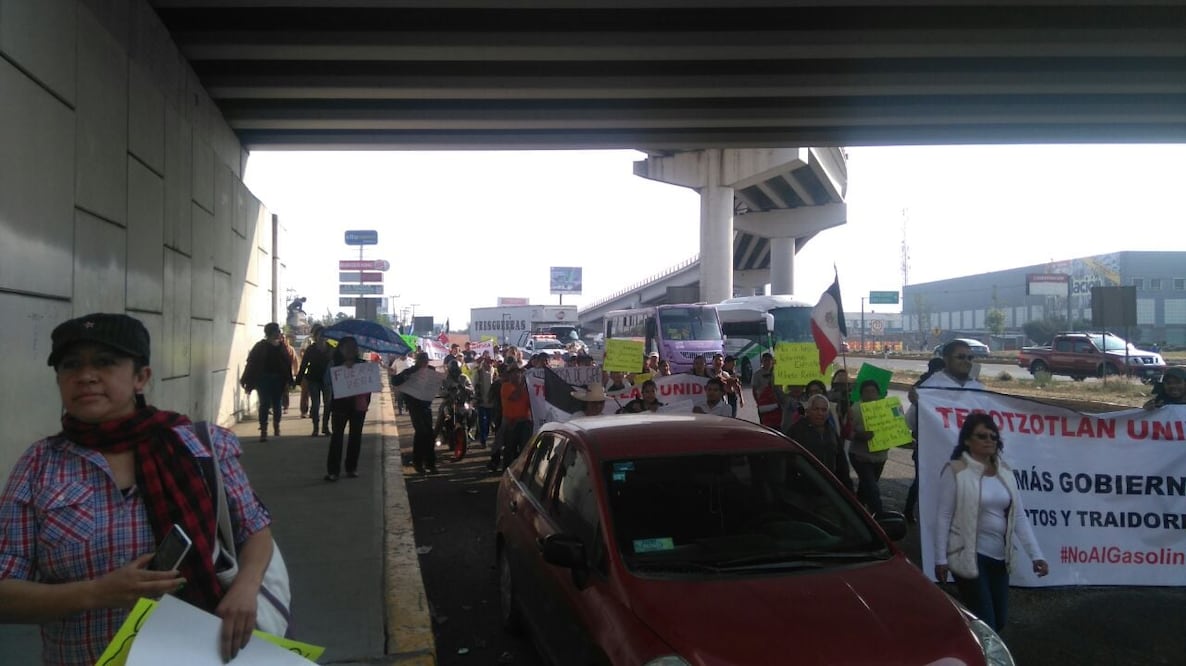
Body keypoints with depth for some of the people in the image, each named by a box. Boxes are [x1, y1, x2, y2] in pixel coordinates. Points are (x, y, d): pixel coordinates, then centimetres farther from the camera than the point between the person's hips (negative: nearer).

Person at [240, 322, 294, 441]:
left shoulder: (281, 347, 6)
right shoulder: (260, 346, -4)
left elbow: (287, 364, 5)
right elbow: (252, 364, -6)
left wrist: (287, 382, -1)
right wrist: (248, 382, -10)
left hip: (278, 381, 3)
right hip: (264, 380, -3)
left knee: (277, 404, 11)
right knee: (264, 404, -6)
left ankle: (276, 427, 30)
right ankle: (263, 431, -4)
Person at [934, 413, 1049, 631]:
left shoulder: (1004, 472, 6)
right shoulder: (956, 471, -12)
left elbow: (1019, 516, 6)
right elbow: (944, 517, -11)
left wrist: (1036, 554, -1)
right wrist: (940, 559, -11)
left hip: (998, 557, 6)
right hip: (969, 557, -6)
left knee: (999, 621, 16)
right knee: (985, 625, -5)